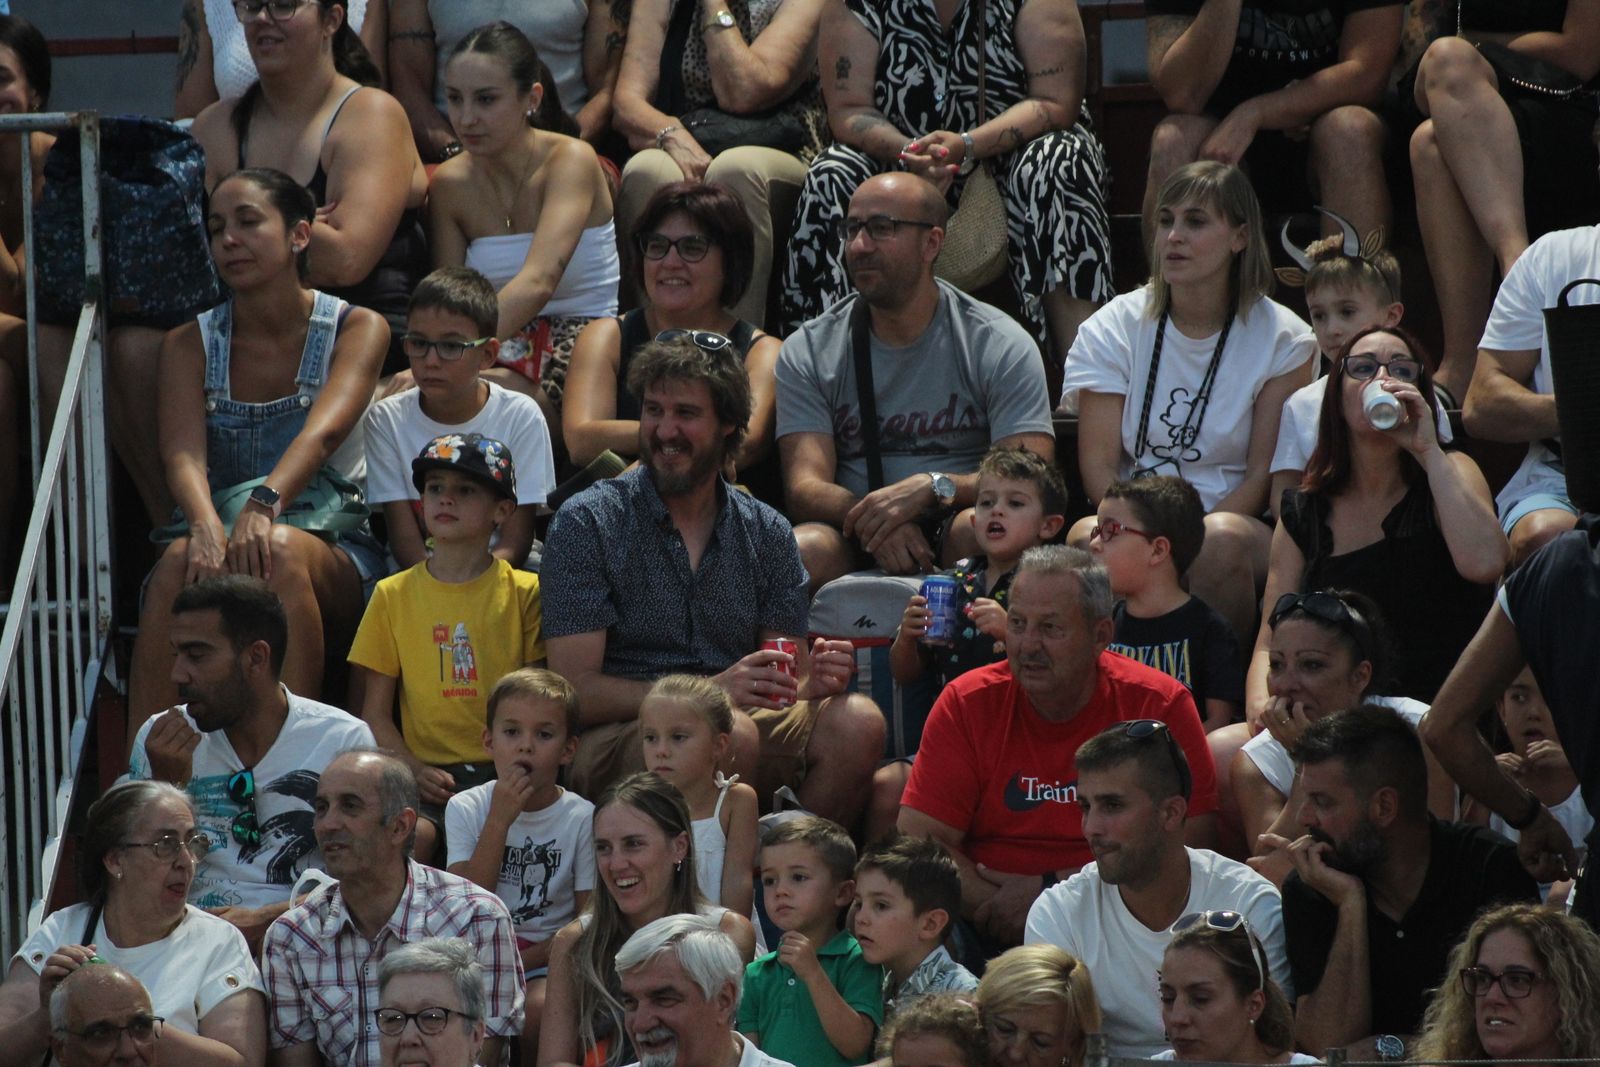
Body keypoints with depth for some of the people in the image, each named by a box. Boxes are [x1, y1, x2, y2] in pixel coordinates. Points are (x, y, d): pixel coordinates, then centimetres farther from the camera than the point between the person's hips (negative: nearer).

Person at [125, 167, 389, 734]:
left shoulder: (356, 329, 2)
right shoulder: (190, 344, 9)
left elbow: (324, 431, -18)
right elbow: (182, 452, -10)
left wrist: (265, 505, -39)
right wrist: (206, 526, -34)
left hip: (335, 552, -2)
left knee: (282, 552, -37)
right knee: (182, 560, -34)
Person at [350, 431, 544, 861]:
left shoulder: (524, 592, 8)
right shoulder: (394, 595, 12)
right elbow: (376, 712, 10)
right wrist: (413, 769, -7)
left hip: (505, 770, -1)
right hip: (429, 772, 1)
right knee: (409, 834, -30)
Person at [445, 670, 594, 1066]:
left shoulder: (582, 818, -1)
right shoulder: (466, 808, 2)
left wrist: (525, 960, -14)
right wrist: (499, 821, -16)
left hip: (547, 959, 0)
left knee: (539, 1006, -32)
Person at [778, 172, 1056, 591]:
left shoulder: (1001, 347, 2)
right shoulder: (808, 351, 7)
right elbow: (805, 487, -4)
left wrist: (933, 487, -24)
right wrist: (872, 521, -26)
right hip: (856, 544, 1)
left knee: (979, 532, -35)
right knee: (804, 548, -33)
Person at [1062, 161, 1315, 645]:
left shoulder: (1281, 340, 4)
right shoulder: (1114, 328, 9)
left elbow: (1264, 475, -2)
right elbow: (1098, 464, 1)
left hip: (1237, 520, -1)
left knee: (1222, 538, -37)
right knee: (1087, 537, -34)